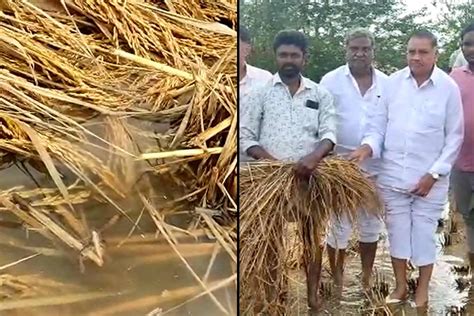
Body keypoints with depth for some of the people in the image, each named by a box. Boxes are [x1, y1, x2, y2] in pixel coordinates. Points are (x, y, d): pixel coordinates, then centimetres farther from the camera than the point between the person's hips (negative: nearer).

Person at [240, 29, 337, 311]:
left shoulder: (320, 94, 7)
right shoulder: (261, 92, 3)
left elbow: (329, 133, -3)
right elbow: (245, 135, 0)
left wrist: (316, 155, -24)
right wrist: (267, 158, -15)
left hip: (309, 176, 1)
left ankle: (313, 292, 22)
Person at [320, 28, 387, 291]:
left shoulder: (386, 83, 4)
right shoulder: (331, 81, -3)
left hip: (375, 167, 3)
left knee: (371, 225, 13)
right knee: (339, 226, 4)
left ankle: (366, 280, 29)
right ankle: (336, 282, 21)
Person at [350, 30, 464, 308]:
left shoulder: (449, 87, -6)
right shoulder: (393, 82, -1)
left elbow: (454, 138, -3)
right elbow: (379, 126, 3)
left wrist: (434, 174, -9)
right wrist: (368, 147, -17)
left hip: (429, 178, -2)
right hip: (392, 175, 2)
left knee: (424, 234, 7)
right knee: (397, 232, 13)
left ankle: (422, 292, 25)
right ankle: (401, 286, 31)